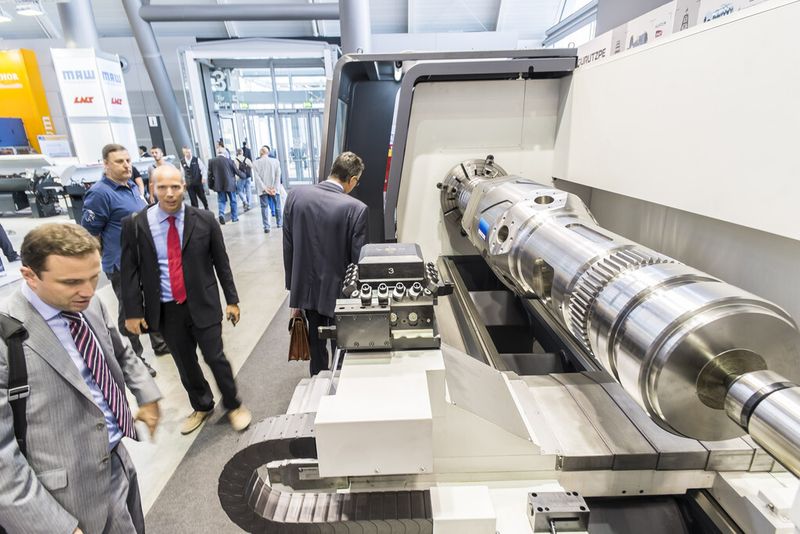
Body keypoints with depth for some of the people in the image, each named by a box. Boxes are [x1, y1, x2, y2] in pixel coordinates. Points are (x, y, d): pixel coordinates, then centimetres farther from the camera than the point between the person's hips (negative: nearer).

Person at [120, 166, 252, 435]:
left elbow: (221, 262, -1)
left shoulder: (204, 220, -6)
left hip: (202, 304, -1)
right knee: (185, 364, 16)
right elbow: (130, 271, 1)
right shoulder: (135, 224, -4)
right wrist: (133, 311, -1)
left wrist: (232, 300, 0)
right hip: (165, 310, 2)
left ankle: (233, 405, 28)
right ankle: (201, 407, 40)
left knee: (216, 358, 4)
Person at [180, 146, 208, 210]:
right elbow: (182, 173, 9)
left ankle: (207, 209, 33)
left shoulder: (196, 160, -4)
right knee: (193, 200, 2)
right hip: (189, 184, 1)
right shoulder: (182, 162, 2)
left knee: (202, 197, 12)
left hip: (198, 182, -1)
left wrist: (203, 178, -9)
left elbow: (203, 168, -1)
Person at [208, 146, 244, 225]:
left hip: (219, 185, 2)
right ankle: (234, 217, 20)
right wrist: (243, 175, 19)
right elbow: (236, 171, 0)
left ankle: (221, 214, -13)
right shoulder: (229, 160, -10)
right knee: (233, 201, 12)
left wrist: (210, 185, 13)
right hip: (230, 184, -2)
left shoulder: (211, 161, -3)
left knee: (221, 201, 10)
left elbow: (210, 174, 2)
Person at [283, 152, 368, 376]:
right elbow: (357, 260, -14)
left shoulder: (296, 195, -8)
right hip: (339, 292, -3)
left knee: (317, 345, 23)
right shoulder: (356, 208, -20)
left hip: (307, 288, 4)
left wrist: (293, 288, 9)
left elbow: (288, 248, -2)